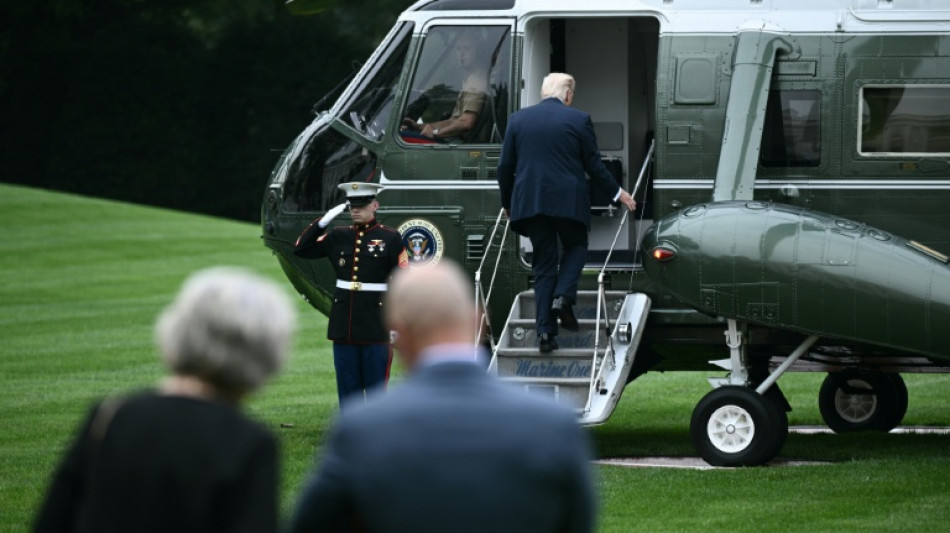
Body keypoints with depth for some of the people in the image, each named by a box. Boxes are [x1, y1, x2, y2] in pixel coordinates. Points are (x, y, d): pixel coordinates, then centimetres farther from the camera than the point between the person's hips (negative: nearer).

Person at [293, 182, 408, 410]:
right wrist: (323, 221, -2)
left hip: (376, 321, -4)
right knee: (348, 388, 7)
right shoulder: (338, 236, 8)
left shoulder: (390, 238, -2)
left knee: (376, 386, 0)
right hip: (344, 323, 4)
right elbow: (301, 249, 8)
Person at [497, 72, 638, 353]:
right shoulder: (579, 119, -2)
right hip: (568, 201, -2)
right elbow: (594, 165, 0)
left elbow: (505, 167, 6)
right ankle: (563, 296, -4)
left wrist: (507, 202, 20)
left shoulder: (518, 119, 5)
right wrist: (618, 193, 14)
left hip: (529, 201, 2)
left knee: (543, 264, 9)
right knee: (576, 246, 22)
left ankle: (545, 331, 1)